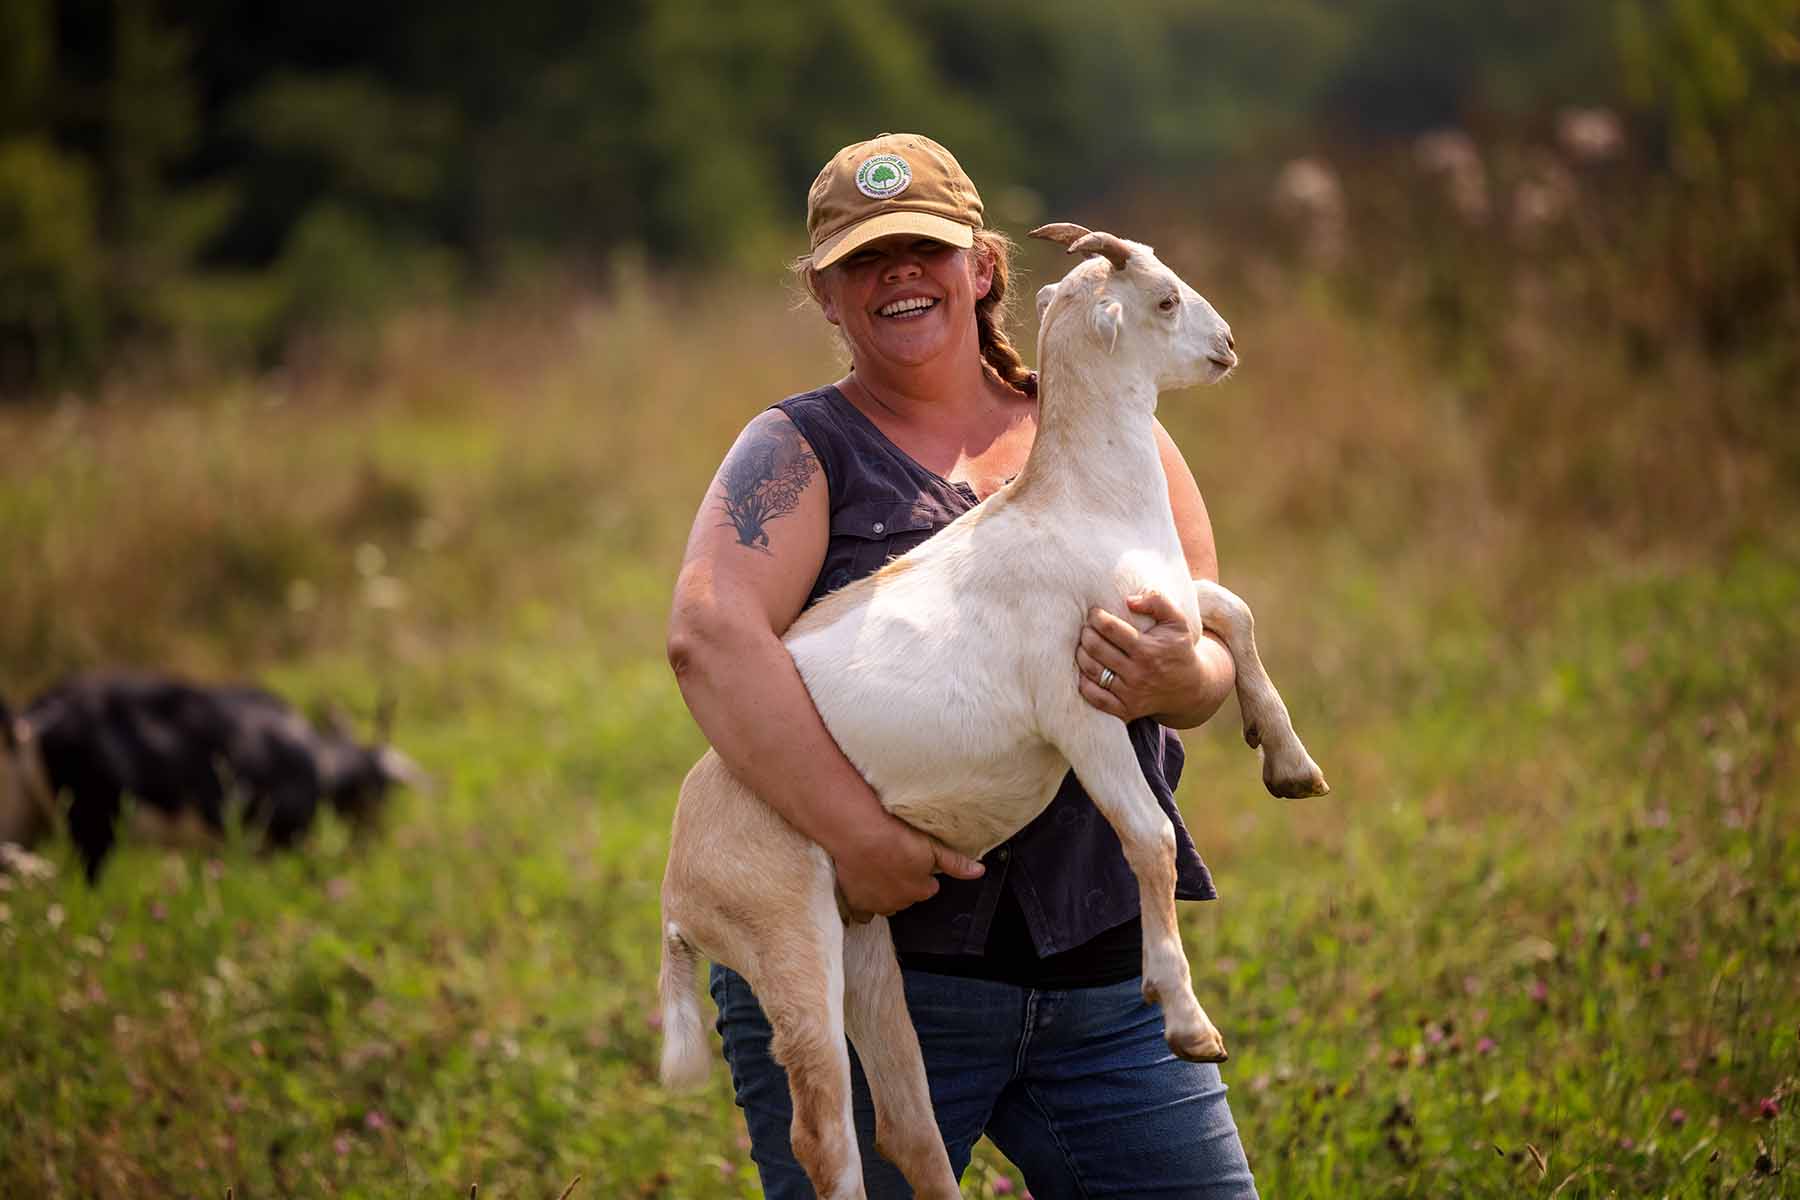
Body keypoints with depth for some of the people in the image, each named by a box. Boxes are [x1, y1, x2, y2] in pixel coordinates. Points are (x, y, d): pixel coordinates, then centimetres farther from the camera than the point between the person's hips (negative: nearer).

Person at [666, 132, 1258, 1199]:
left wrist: (1174, 679, -16)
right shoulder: (802, 451, 0)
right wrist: (856, 835, -26)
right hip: (861, 969, -3)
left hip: (1100, 967, 3)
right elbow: (710, 635, -17)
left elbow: (1212, 665, 9)